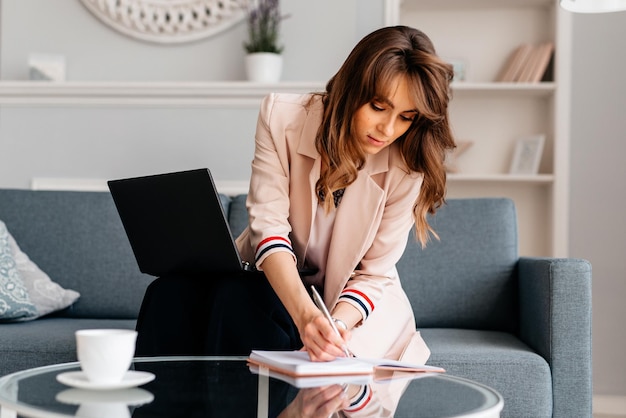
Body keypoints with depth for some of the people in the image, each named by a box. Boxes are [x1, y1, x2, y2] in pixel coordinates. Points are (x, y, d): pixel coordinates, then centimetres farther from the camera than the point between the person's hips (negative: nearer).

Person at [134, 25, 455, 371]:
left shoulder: (406, 168, -18)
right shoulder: (283, 117, -17)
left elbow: (374, 275, -13)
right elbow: (268, 225, -25)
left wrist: (337, 323, -36)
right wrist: (305, 314, -42)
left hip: (353, 300, -2)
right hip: (273, 278, 2)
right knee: (170, 293, -26)